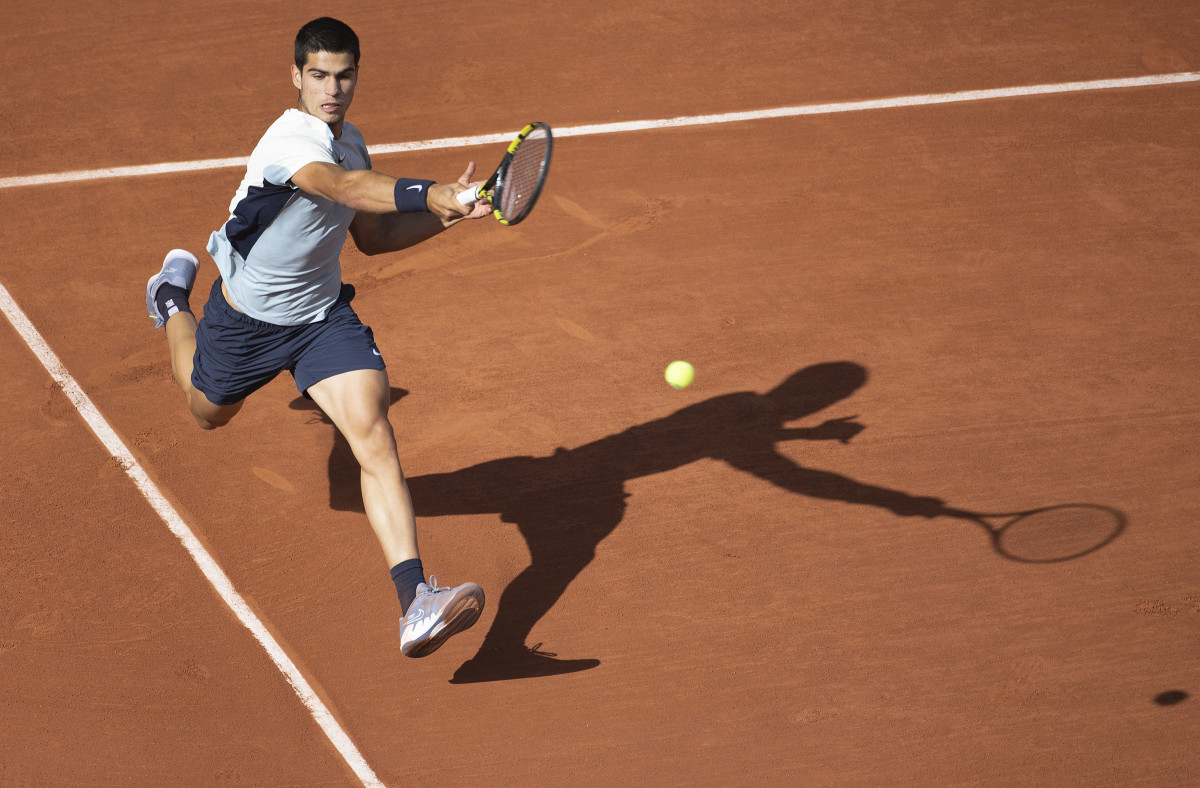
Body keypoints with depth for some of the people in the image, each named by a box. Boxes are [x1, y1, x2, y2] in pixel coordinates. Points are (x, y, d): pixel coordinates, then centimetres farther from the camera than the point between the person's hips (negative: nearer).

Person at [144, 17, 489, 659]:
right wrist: (426, 194, -68)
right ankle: (173, 298, 60)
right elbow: (348, 188, -52)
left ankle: (415, 604, -31)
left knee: (374, 438, -20)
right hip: (246, 318, -4)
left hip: (324, 316, 4)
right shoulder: (291, 141, -30)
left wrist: (442, 217, -6)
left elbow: (371, 236, 9)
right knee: (208, 413, 28)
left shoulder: (348, 140, -3)